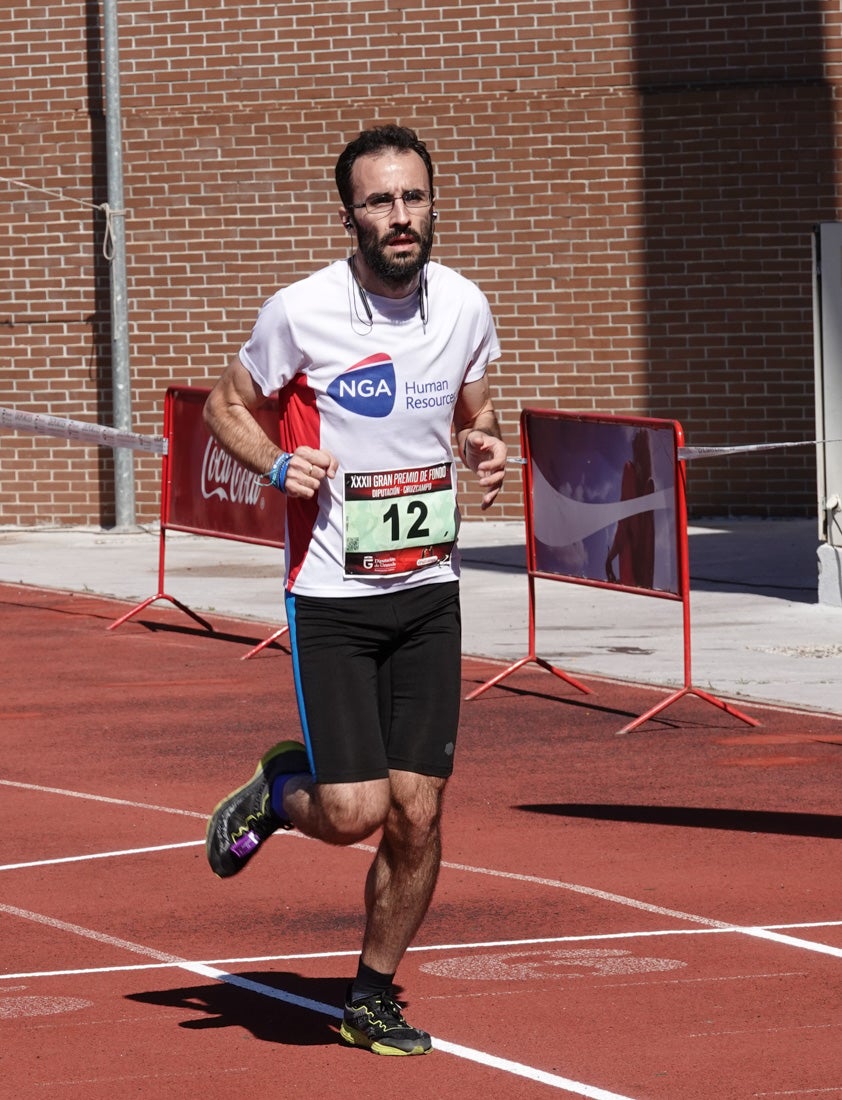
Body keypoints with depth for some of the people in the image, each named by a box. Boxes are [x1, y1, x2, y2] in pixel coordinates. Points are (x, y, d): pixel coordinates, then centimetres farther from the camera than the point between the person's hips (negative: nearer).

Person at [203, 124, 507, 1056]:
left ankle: (372, 997, 21)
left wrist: (483, 448, -3)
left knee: (417, 814, 1)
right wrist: (278, 465, -16)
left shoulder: (464, 307, 1)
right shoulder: (300, 313, -12)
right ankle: (277, 789, 23)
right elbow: (226, 404, 3)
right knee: (353, 813, -13)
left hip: (429, 592, 4)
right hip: (331, 596, -4)